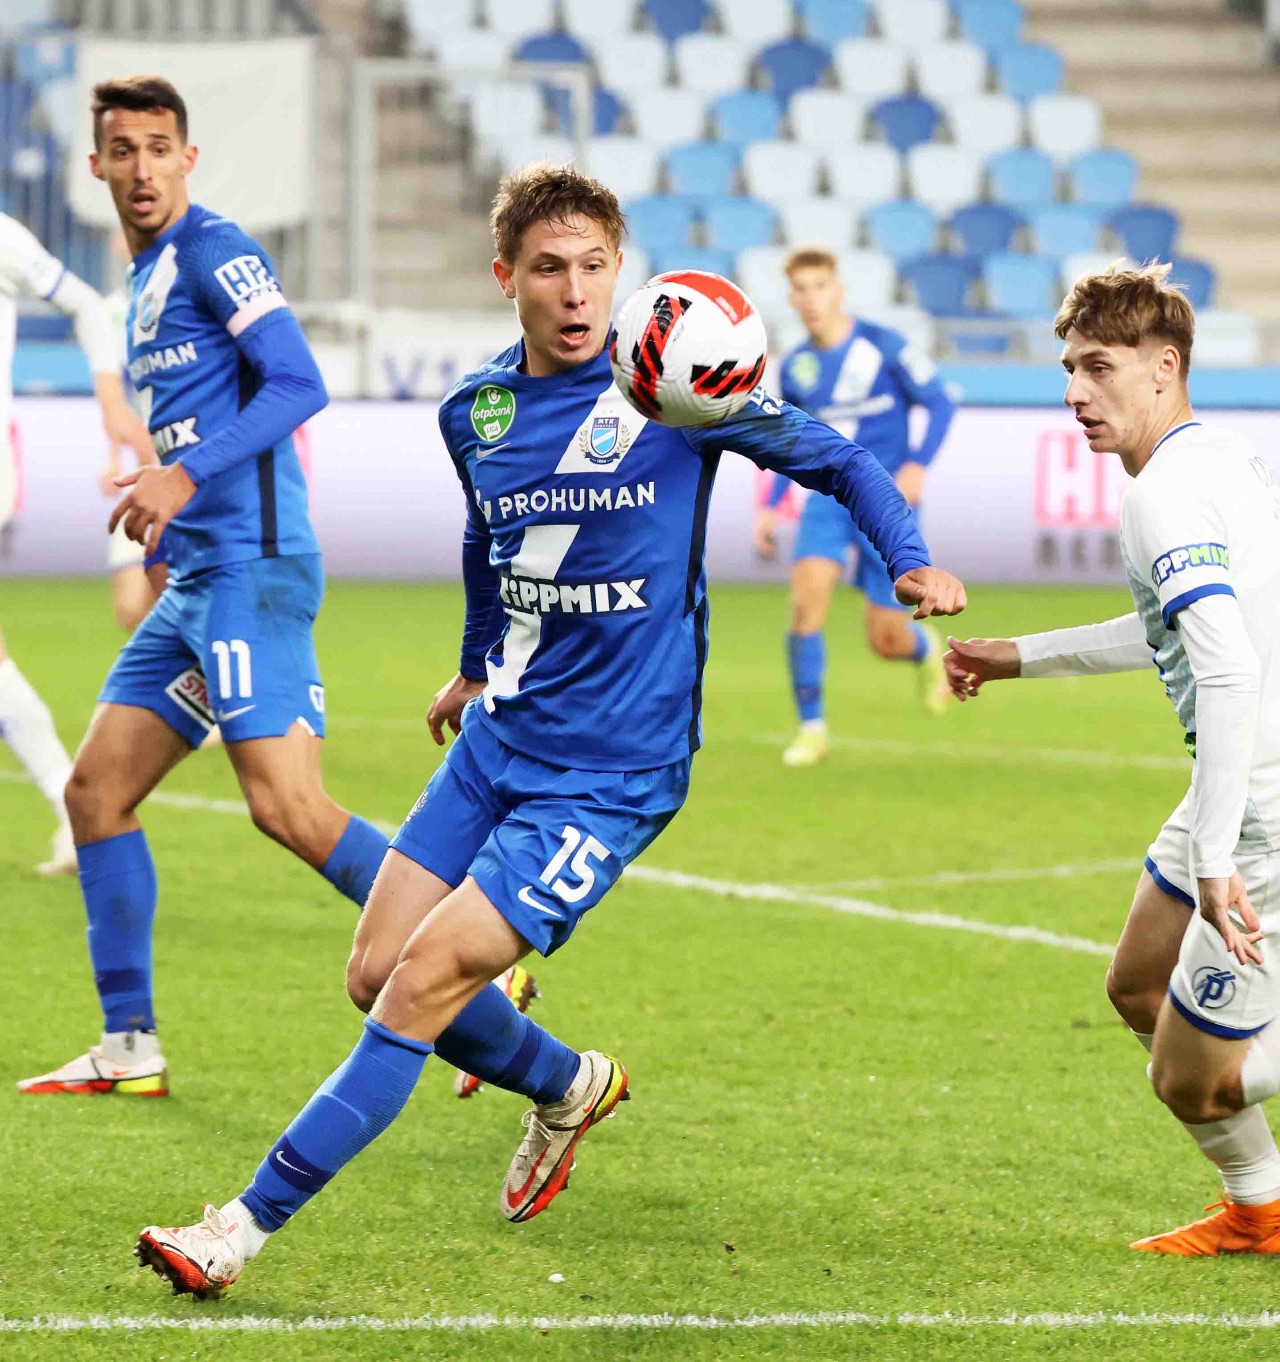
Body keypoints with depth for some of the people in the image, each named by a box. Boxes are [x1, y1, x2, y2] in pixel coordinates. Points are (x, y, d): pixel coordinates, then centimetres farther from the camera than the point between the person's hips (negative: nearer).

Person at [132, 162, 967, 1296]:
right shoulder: (475, 410, 4)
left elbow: (835, 460, -3)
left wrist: (910, 561, -18)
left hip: (614, 773, -6)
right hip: (499, 740, 6)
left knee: (427, 979, -15)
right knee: (376, 975, 8)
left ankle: (247, 1225, -10)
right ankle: (573, 1085, 35)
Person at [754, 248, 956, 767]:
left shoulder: (885, 348, -9)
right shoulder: (794, 368, 5)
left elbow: (940, 404, -4)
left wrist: (918, 464, -19)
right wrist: (770, 507, 11)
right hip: (829, 495, 3)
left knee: (887, 641, -5)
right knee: (808, 593, -22)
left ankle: (925, 650, 35)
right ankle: (811, 729, -11)